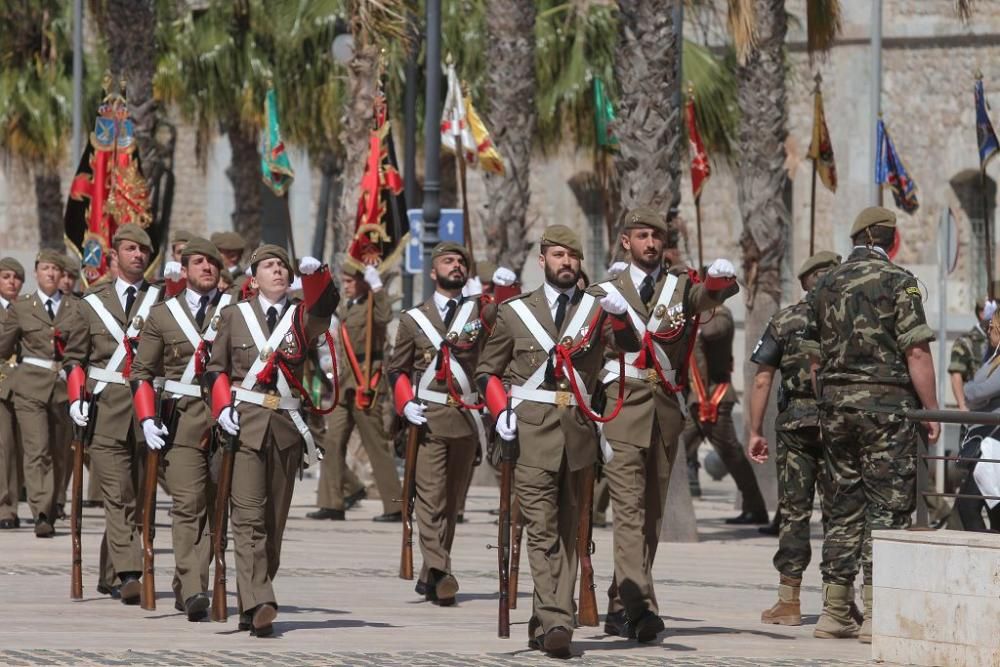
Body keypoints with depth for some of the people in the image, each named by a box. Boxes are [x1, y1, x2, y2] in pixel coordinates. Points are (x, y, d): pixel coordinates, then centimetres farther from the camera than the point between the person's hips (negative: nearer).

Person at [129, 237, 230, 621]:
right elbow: (141, 372, 11)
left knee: (212, 504, 3)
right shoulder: (162, 315, 10)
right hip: (181, 420, -1)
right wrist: (147, 419, -1)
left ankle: (187, 588, 13)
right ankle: (192, 590, -19)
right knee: (188, 503, -13)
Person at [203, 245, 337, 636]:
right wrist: (223, 408, -5)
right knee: (249, 515, -14)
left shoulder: (301, 316, 9)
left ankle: (253, 607, 15)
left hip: (287, 427, 2)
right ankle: (258, 604, -25)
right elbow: (216, 367, 12)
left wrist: (315, 273, -34)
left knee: (274, 520, 6)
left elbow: (324, 306, -14)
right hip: (245, 425, -2)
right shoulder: (234, 316, 10)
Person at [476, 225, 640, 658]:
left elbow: (629, 346, -9)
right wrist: (500, 411, -2)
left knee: (568, 532, 6)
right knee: (542, 531, -11)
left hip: (578, 432, 2)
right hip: (531, 433, -2)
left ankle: (548, 624, 13)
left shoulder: (597, 307, 9)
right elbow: (487, 371, 16)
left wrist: (619, 315, -30)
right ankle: (555, 622, -18)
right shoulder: (515, 312, 9)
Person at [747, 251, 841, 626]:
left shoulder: (783, 322, 2)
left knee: (793, 512, 4)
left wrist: (755, 432, 5)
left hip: (795, 426, 0)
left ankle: (789, 602, 2)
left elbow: (762, 380, -1)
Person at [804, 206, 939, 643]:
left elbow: (815, 358, 15)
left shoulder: (826, 286, 11)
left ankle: (834, 613, 10)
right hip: (886, 403, -6)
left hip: (836, 406, 6)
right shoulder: (898, 282, -7)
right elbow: (916, 352, -13)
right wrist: (932, 410, -8)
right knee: (887, 508, -4)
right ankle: (876, 615, -9)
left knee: (845, 506, 11)